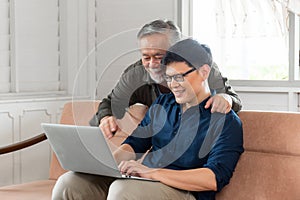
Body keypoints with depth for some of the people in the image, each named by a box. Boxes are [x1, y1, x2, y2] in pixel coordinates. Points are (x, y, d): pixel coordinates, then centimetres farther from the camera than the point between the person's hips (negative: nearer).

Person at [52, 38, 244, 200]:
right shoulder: (162, 103, 19)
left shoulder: (227, 122, -4)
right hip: (143, 182, 7)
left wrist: (152, 172, -25)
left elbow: (214, 179, -17)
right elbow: (135, 143, 19)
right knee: (69, 182, -15)